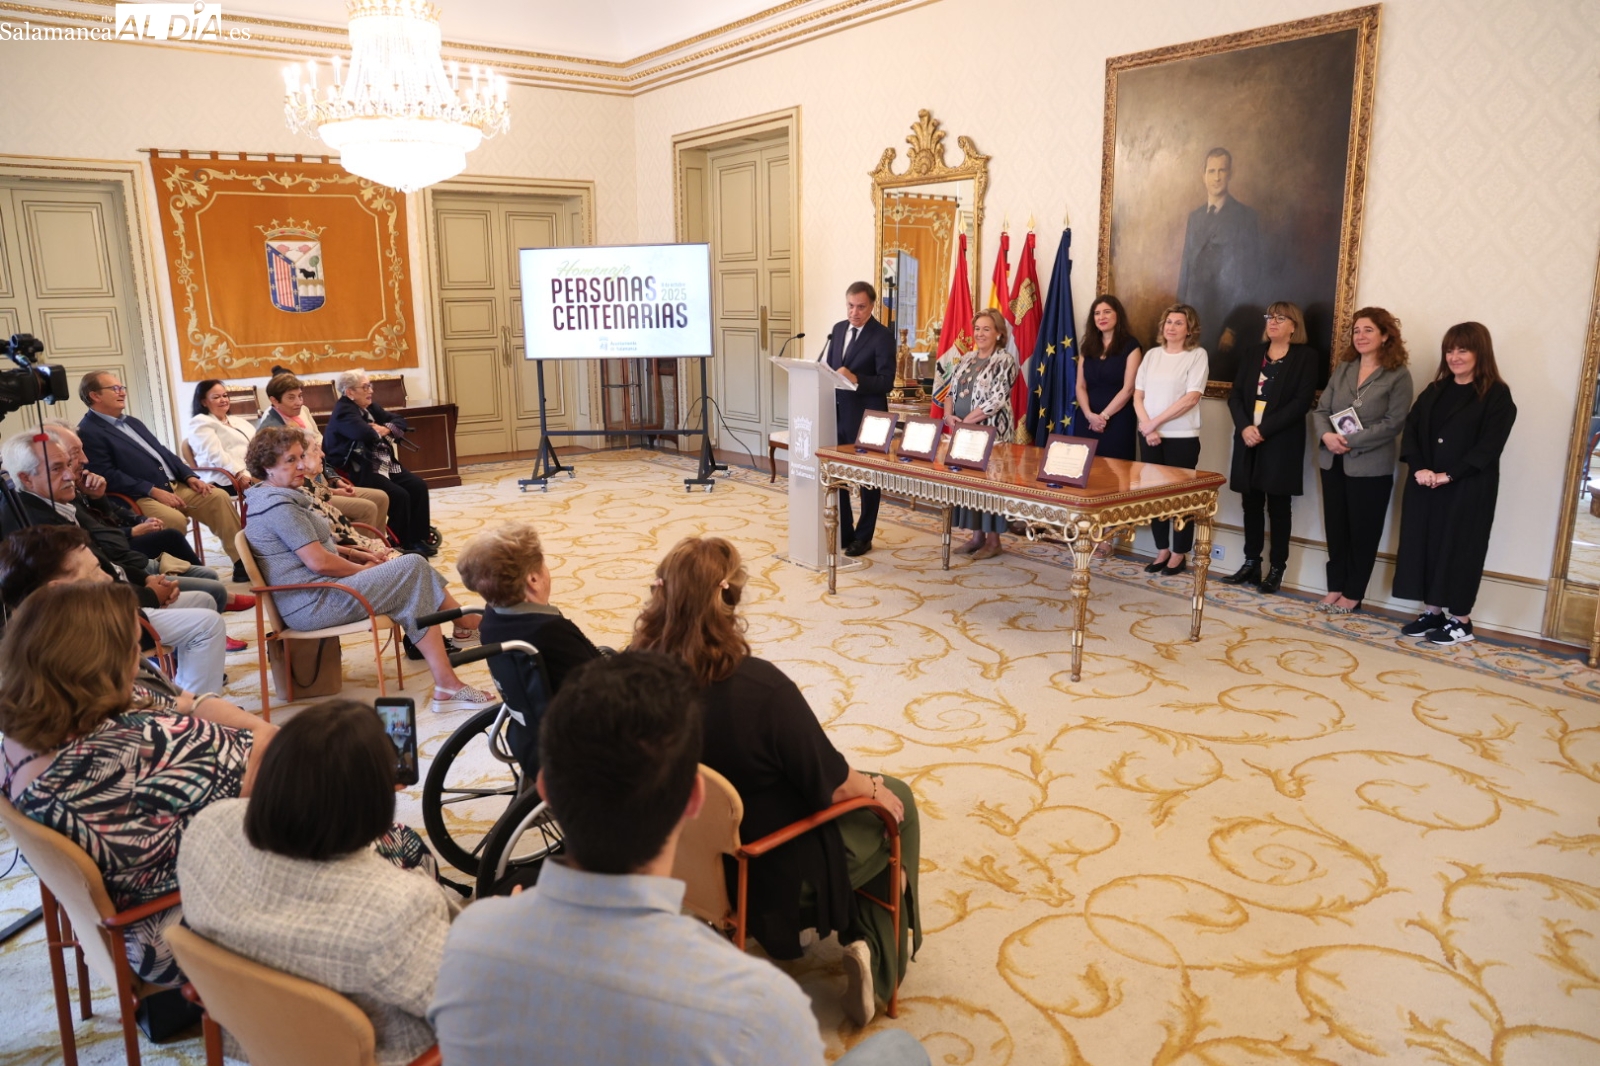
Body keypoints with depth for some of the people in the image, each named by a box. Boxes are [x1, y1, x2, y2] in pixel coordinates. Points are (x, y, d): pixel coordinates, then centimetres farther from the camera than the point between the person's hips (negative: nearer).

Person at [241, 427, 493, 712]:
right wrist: (362, 569, -7)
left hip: (312, 595, 11)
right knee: (414, 568, -12)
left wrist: (352, 553, 10)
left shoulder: (273, 497, 14)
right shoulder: (278, 505, -19)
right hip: (313, 605, -11)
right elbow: (319, 561, -23)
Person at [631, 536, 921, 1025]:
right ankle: (876, 951, 19)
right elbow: (834, 787, -21)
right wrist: (874, 787, 0)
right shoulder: (761, 688, -34)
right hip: (780, 870, -6)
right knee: (896, 804, 21)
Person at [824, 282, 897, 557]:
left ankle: (863, 537, 18)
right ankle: (842, 533, 24)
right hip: (836, 413, 6)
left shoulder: (882, 336, -10)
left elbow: (886, 381, -17)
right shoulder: (838, 329, 10)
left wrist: (855, 378, -29)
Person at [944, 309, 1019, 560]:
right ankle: (977, 535, 20)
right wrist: (949, 415, -6)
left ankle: (993, 539, 8)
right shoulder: (966, 359, 13)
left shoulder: (1005, 362, -8)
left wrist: (966, 421, -17)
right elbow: (952, 391, 13)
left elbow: (996, 400, -17)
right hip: (962, 432, 7)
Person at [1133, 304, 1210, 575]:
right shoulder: (1152, 354, 10)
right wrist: (1147, 426, -9)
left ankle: (1180, 553, 13)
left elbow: (1191, 398, -13)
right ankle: (1162, 550, 19)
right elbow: (1138, 395, 6)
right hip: (1150, 435, 4)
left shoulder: (1197, 355, -4)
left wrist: (1155, 422, -13)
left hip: (1182, 437, -4)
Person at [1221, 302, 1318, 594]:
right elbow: (1235, 395, 6)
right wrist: (1245, 427, -12)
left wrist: (1264, 430, -17)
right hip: (1248, 440, 5)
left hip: (1282, 443, -4)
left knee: (1277, 506, 0)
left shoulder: (1305, 356, -1)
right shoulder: (1253, 355, 15)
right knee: (1251, 503, 8)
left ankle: (1276, 569, 7)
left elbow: (1302, 401, -11)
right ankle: (1251, 564, 17)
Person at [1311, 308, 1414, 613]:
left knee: (1363, 532, 6)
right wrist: (1326, 435, -15)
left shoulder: (1398, 375, -6)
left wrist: (1351, 441, -19)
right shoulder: (1342, 369, 10)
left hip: (1371, 468, -5)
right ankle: (1335, 587, 22)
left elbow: (1393, 423, -13)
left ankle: (1354, 594, 16)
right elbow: (1321, 409, 5)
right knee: (1335, 528, 11)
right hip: (1333, 463, 5)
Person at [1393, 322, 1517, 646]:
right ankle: (1432, 611, 20)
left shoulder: (1497, 395, -5)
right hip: (1424, 485, 6)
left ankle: (1461, 621, 12)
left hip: (1467, 490, -5)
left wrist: (1447, 475, -19)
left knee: (1459, 548, 0)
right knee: (1425, 544, 8)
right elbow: (1411, 429, 4)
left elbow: (1489, 446, -13)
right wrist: (1419, 468, -13)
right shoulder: (1435, 391, 12)